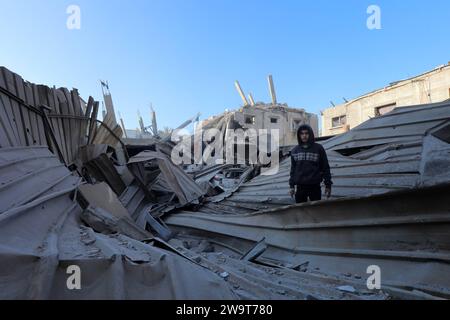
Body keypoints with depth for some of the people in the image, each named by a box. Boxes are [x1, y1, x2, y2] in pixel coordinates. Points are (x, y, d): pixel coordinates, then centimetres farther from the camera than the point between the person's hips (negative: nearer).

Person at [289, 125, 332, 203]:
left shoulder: (318, 148, 1)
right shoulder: (295, 151, 9)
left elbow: (325, 167, 2)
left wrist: (328, 185, -1)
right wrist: (292, 185, 8)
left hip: (315, 186, -2)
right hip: (300, 187, 2)